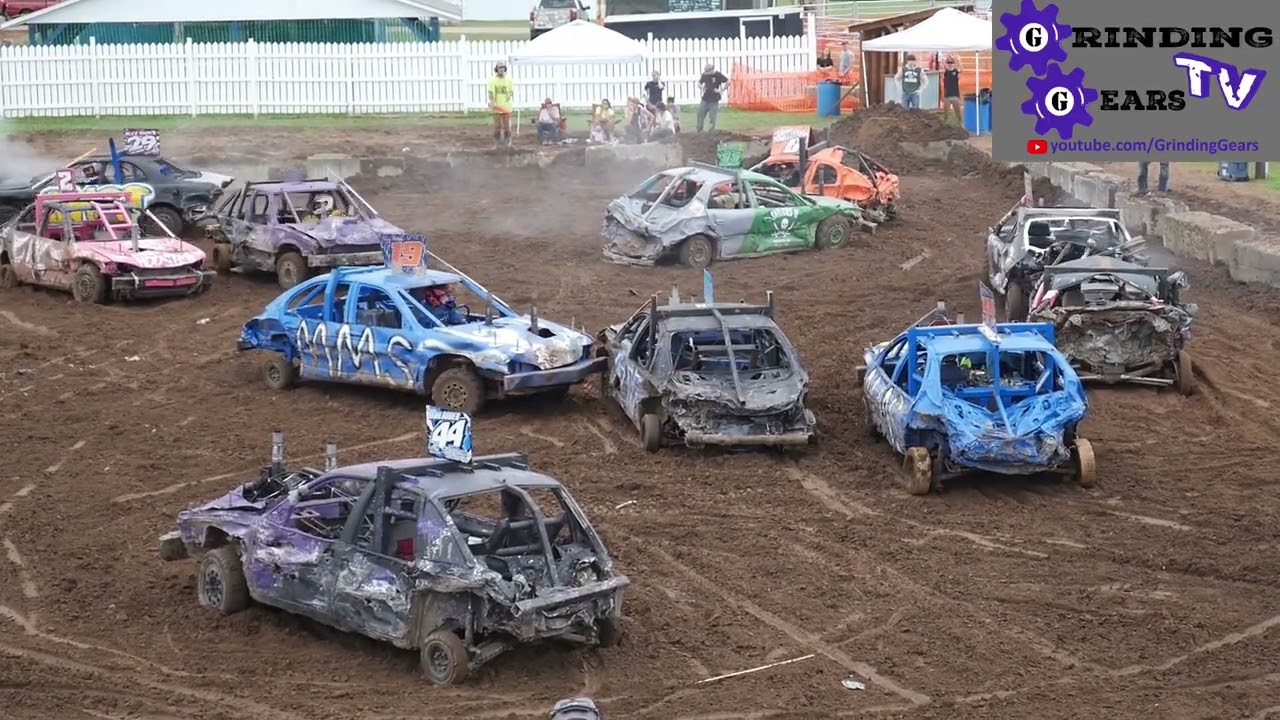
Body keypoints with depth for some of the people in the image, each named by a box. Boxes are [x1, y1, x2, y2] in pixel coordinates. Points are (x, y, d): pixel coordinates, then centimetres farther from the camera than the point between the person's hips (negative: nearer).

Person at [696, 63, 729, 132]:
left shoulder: (718, 75, -11)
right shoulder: (704, 75, 2)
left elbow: (728, 82, -9)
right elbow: (699, 82, 16)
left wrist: (720, 90, -13)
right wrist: (701, 87, -5)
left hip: (714, 100, -4)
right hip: (705, 99, 4)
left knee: (712, 116, -1)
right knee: (700, 114, 4)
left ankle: (712, 131, 7)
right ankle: (699, 131, 13)